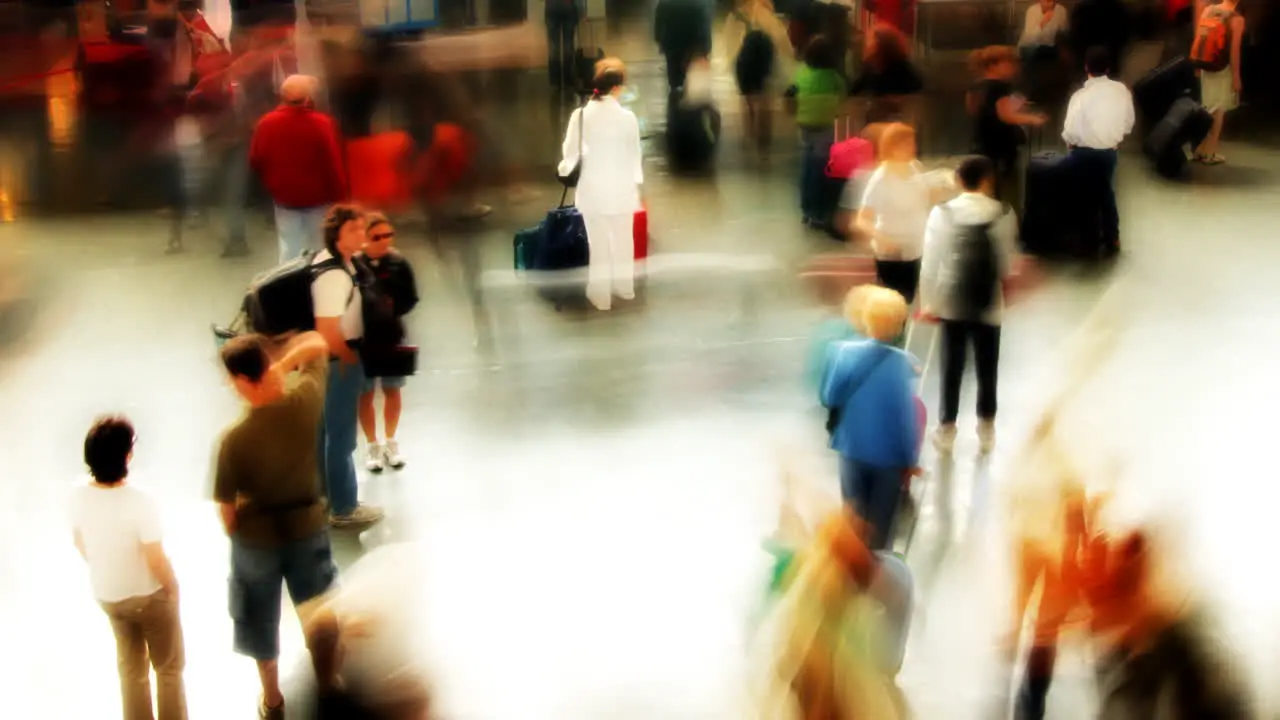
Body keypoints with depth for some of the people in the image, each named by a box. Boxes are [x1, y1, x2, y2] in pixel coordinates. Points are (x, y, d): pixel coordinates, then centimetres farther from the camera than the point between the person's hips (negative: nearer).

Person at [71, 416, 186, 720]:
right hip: (149, 595, -6)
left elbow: (80, 543, 1)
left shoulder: (78, 495, -16)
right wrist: (172, 587, -6)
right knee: (169, 667, 17)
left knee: (130, 667, 25)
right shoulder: (140, 501, -33)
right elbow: (156, 561, -26)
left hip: (106, 595, 6)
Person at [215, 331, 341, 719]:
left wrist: (233, 534, 5)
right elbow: (317, 343, -1)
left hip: (257, 537, -2)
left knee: (261, 621, 22)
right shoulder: (305, 400, -22)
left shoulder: (235, 438, -29)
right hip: (308, 527, 2)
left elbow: (226, 505, -14)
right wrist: (283, 364, -8)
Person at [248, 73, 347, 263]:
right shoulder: (323, 124, -18)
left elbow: (255, 161, 1)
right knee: (314, 248, 13)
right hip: (318, 197, -2)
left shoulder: (267, 123, -9)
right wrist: (340, 199, -6)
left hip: (284, 196, 2)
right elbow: (334, 166, -17)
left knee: (289, 247, 8)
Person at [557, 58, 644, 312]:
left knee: (598, 243, 10)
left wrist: (563, 170, 17)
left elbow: (571, 154, -5)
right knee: (623, 239, 19)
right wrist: (637, 185, 10)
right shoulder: (628, 117, -12)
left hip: (593, 188, -1)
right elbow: (634, 155, -5)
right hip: (622, 188, 1)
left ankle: (601, 296, 19)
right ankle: (625, 287, 35)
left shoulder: (580, 115, -11)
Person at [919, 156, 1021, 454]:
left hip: (951, 301, 1)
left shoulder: (942, 213, -6)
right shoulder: (1003, 215, -8)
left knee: (952, 366, 10)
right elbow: (1006, 265, -4)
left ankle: (947, 429, 15)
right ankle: (986, 430, 20)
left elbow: (930, 260, -5)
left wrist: (928, 301, 4)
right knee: (987, 367, 11)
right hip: (988, 303, -1)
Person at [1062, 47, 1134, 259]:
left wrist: (1070, 143, 4)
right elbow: (1129, 122, 3)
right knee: (1106, 192, 22)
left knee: (1085, 195, 13)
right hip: (1110, 150, 4)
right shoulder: (1122, 90, -9)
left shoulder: (1081, 95, -23)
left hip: (1085, 153, -4)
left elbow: (1071, 131, -18)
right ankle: (1111, 240, 32)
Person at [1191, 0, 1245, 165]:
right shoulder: (1237, 18, -13)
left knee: (1206, 109, 15)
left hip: (1206, 67, 5)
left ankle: (1199, 150, 19)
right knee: (1218, 111, 3)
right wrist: (1236, 76, -11)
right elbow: (1234, 50, -16)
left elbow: (1197, 42, 3)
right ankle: (1210, 153, 6)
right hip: (1224, 69, -5)